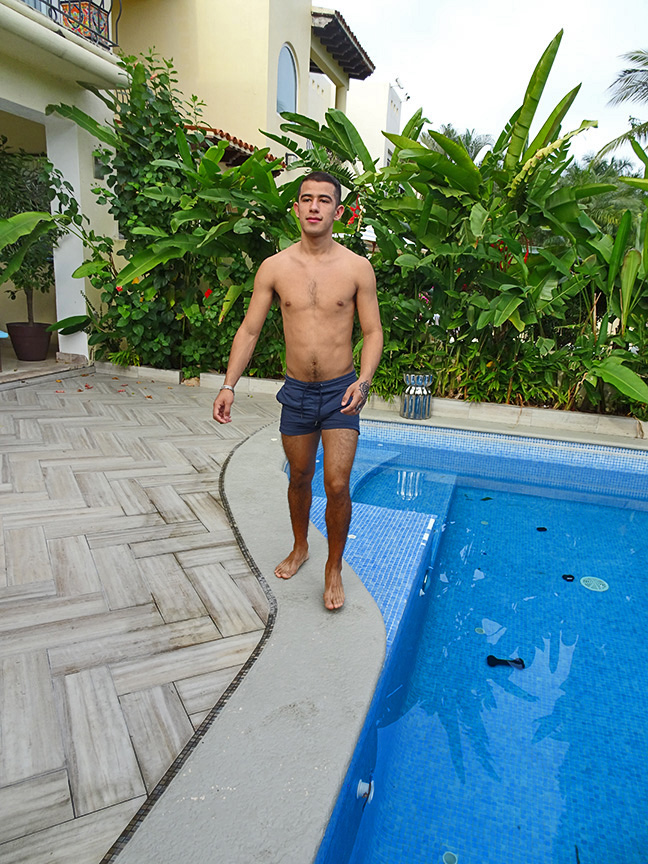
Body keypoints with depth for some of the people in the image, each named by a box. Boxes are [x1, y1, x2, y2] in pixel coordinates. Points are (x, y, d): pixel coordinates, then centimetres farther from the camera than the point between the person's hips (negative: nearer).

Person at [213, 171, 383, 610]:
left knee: (337, 486, -6)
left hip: (341, 390, -2)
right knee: (299, 479, 16)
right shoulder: (274, 268, -1)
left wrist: (363, 381, -18)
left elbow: (373, 332, -2)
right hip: (297, 391, 2)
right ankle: (300, 548, 41)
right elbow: (249, 330, 1)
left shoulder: (357, 267, -5)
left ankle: (334, 568, 18)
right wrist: (229, 385, -7)